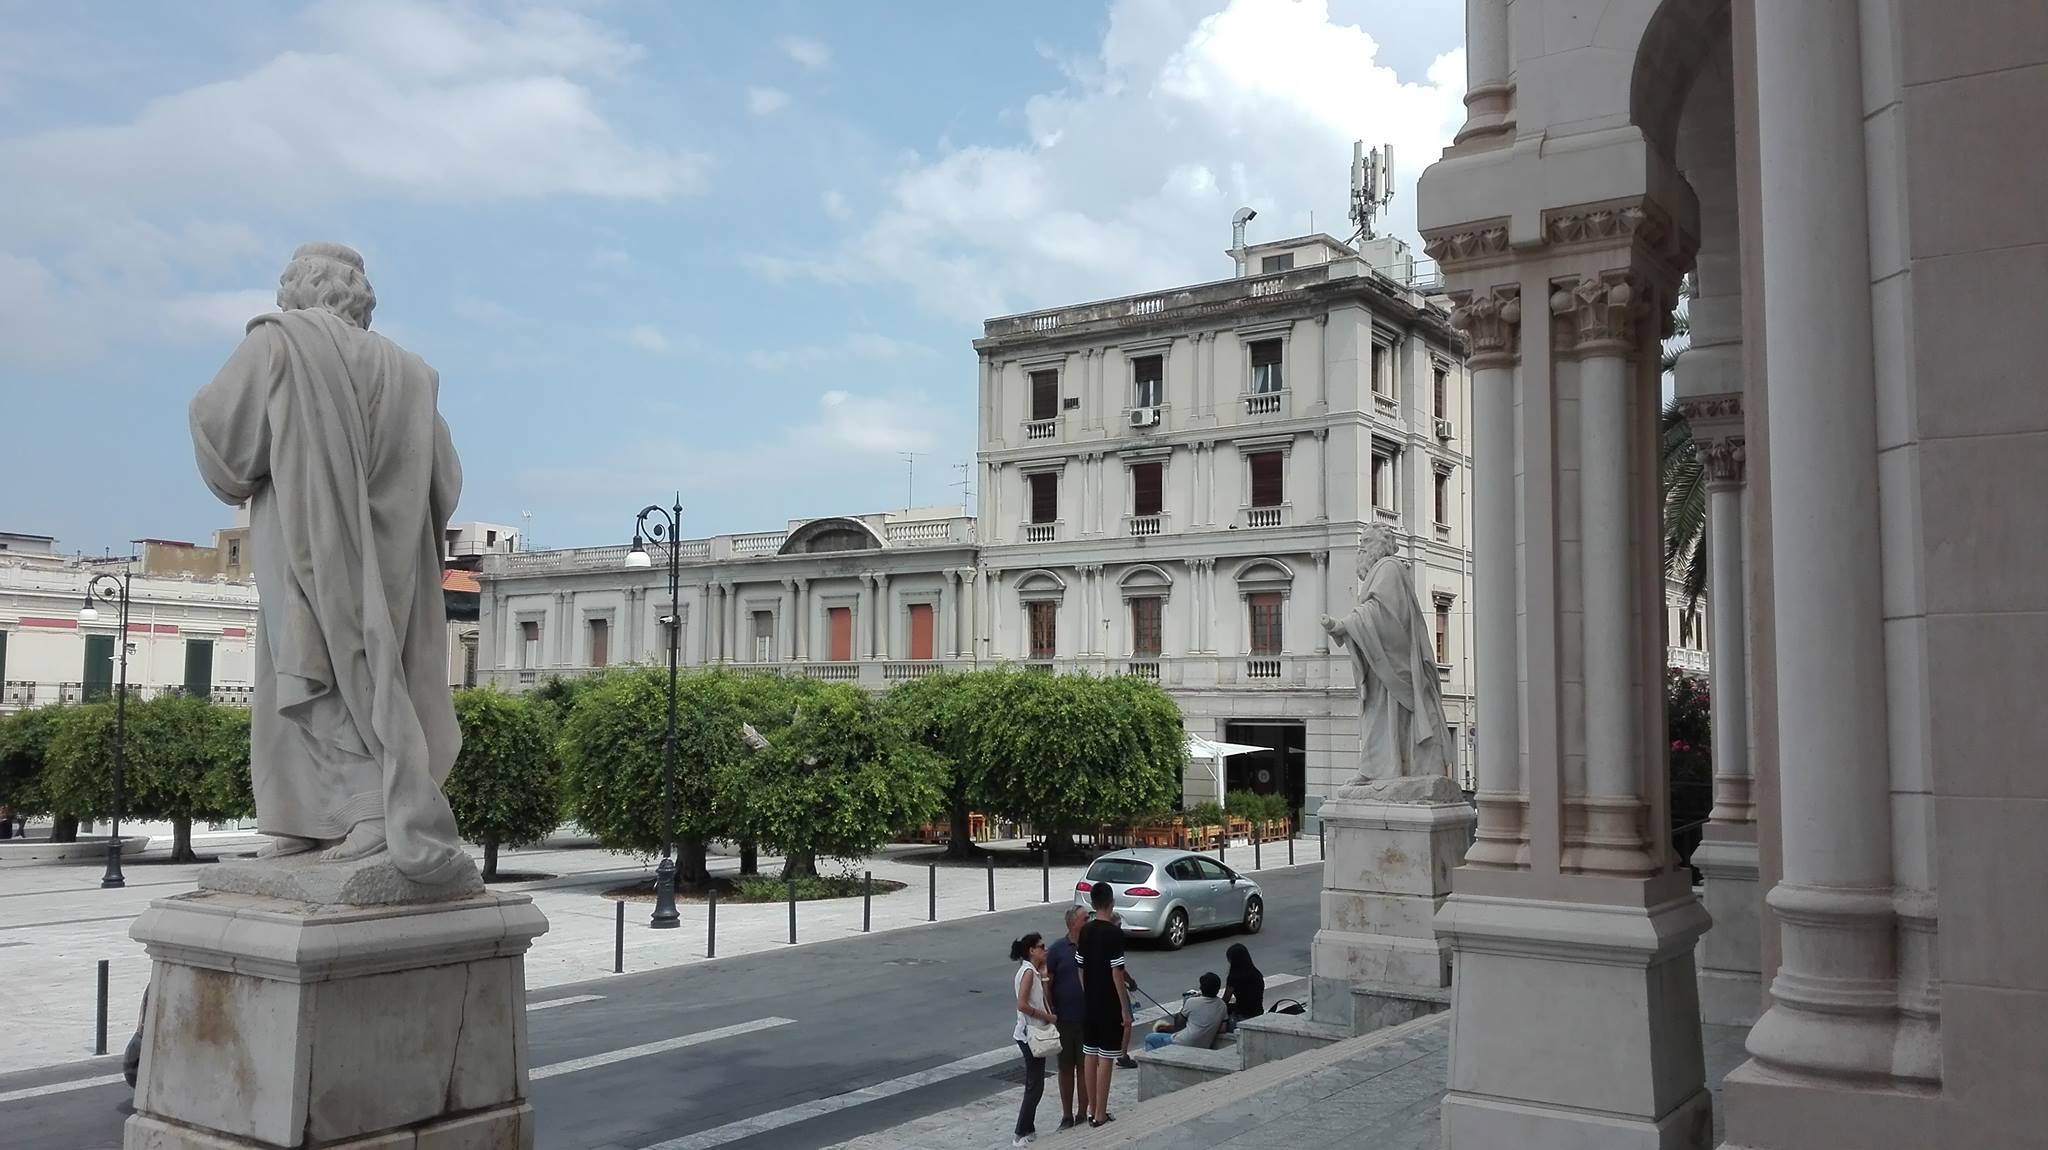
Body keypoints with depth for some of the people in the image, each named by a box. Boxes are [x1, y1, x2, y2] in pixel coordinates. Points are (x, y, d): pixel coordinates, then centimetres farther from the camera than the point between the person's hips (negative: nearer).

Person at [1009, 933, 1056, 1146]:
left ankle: (1028, 1131, 22)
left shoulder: (1035, 971, 12)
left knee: (1034, 1085, 15)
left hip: (1035, 1034, 10)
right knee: (1035, 1086, -5)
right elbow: (1022, 1005, -26)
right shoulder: (1028, 972, -18)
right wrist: (1048, 1017, -18)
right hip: (1030, 1034, -10)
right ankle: (1022, 1135, -1)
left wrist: (1044, 976, 4)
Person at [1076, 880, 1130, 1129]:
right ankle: (1100, 1115, 4)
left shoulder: (1085, 932, 3)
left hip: (1088, 1004, 6)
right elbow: (1116, 974, -17)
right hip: (1109, 1005, -6)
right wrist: (1125, 1009, -11)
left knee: (1089, 1056, 12)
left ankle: (1092, 1111, 20)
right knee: (1105, 1059, 0)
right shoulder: (1114, 933, -16)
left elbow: (1081, 969, 9)